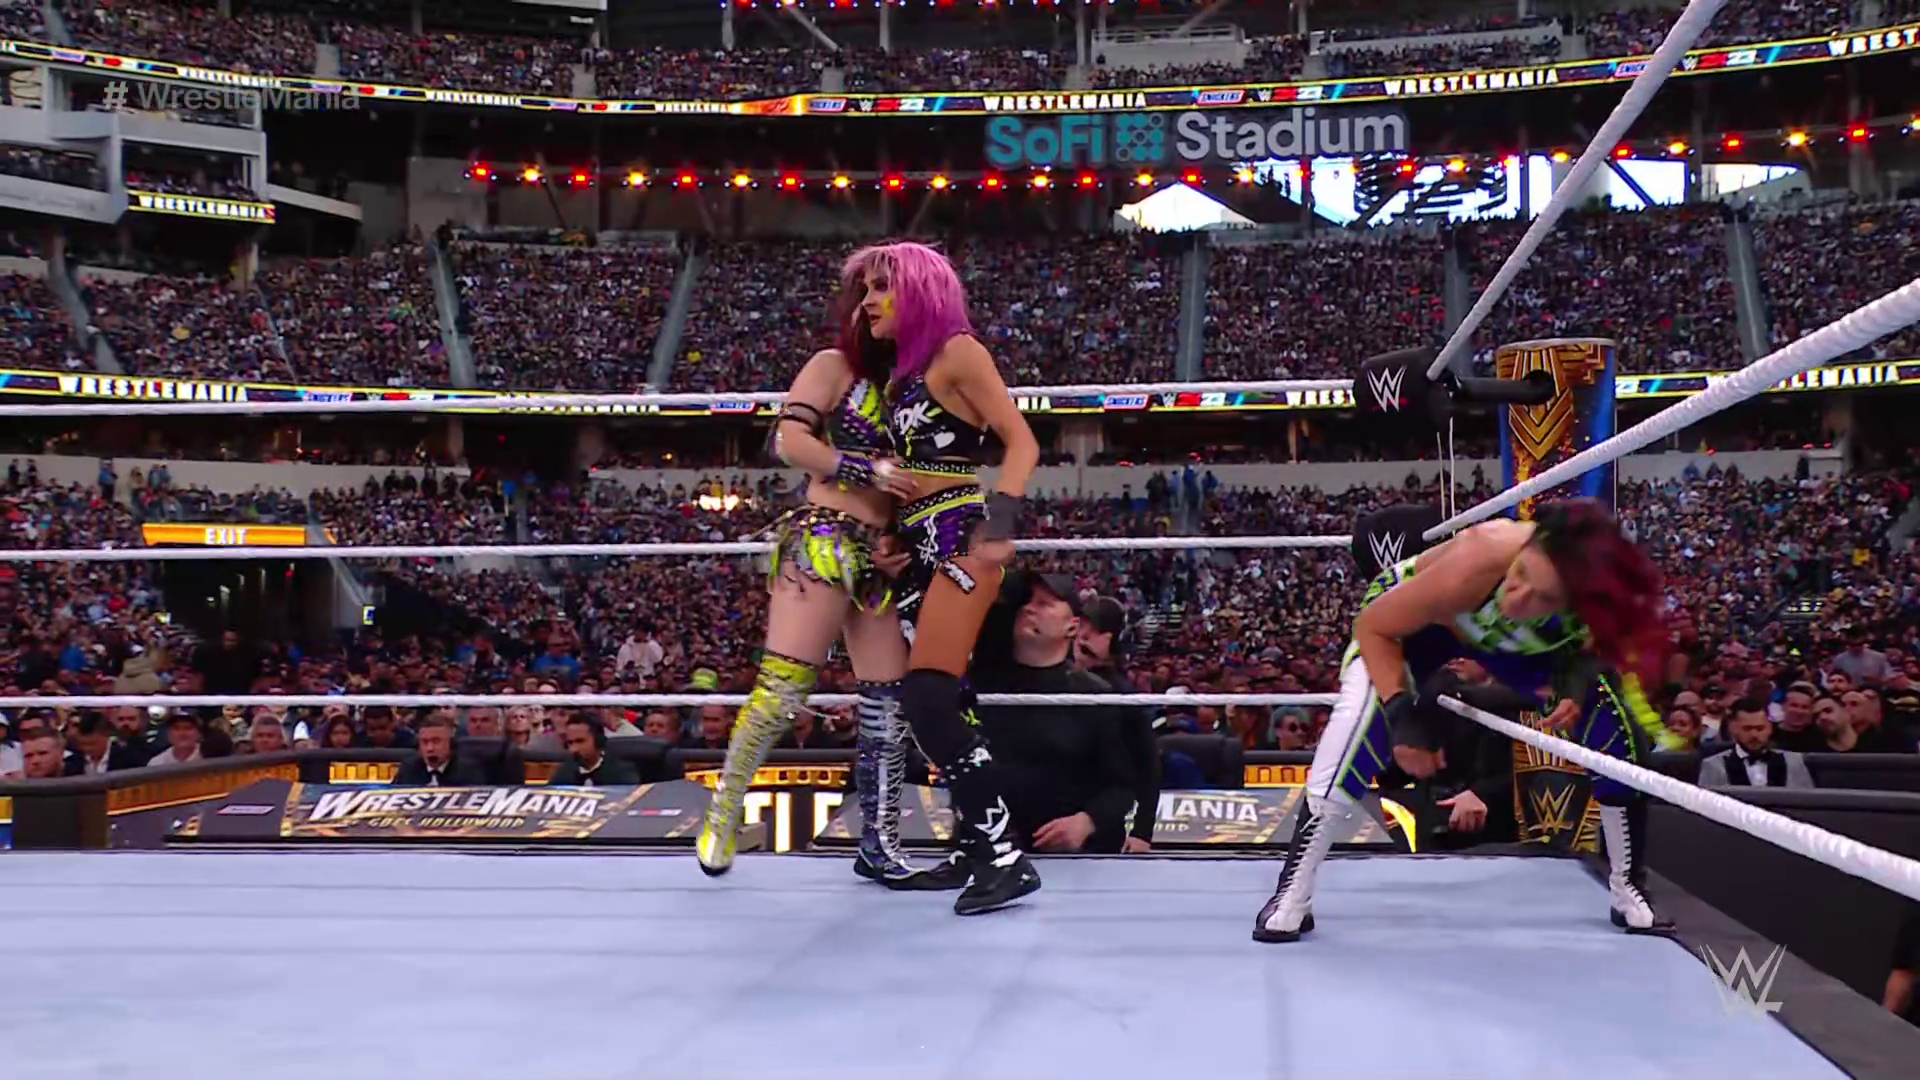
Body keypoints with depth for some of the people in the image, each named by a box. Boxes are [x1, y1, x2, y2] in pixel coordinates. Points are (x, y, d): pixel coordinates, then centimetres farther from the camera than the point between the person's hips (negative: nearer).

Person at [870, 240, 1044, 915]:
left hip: (960, 536, -9)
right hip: (919, 543, 9)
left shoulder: (957, 351, -4)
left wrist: (1001, 521, -22)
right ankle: (975, 845, 12)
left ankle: (1004, 855, -16)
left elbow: (1021, 441, -10)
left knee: (928, 696, -17)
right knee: (939, 703, 6)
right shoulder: (902, 372, 19)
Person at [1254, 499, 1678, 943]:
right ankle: (1292, 897, -17)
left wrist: (1582, 674, -31)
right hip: (1410, 622, -4)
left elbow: (1601, 645, -8)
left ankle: (1627, 889, 13)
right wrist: (1401, 712, -41)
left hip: (1514, 641, 4)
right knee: (1361, 728, -28)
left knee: (1618, 726, -8)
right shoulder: (1474, 564, -46)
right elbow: (1372, 627, -29)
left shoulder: (1599, 590, -35)